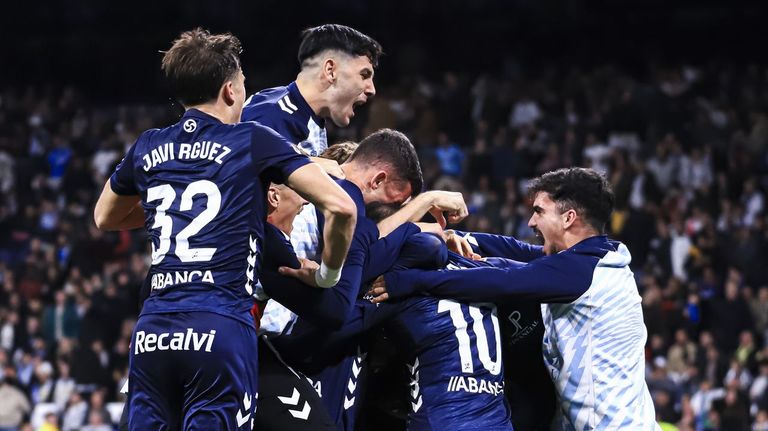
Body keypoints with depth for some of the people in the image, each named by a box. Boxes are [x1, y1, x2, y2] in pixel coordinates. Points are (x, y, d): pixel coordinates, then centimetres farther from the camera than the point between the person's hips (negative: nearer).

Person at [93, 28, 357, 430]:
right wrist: (328, 274, 11)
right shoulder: (253, 141, 3)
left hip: (152, 332, 4)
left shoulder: (148, 148, 16)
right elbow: (341, 207, -4)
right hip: (220, 327, -4)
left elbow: (105, 217, 35)